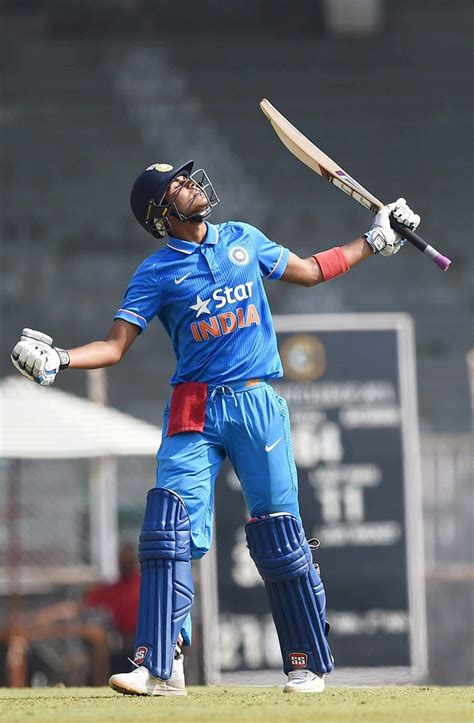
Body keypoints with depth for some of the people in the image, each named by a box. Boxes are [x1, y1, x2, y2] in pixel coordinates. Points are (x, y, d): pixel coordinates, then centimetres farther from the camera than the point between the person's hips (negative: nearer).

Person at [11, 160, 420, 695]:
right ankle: (160, 668, -15)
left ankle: (309, 665, 10)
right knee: (168, 530, -14)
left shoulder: (244, 240, 11)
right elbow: (115, 345, -5)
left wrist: (375, 242, 23)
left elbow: (309, 272, 25)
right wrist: (57, 360, -22)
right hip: (193, 413, -1)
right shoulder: (156, 273, 2)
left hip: (257, 404, 2)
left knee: (280, 539, -1)